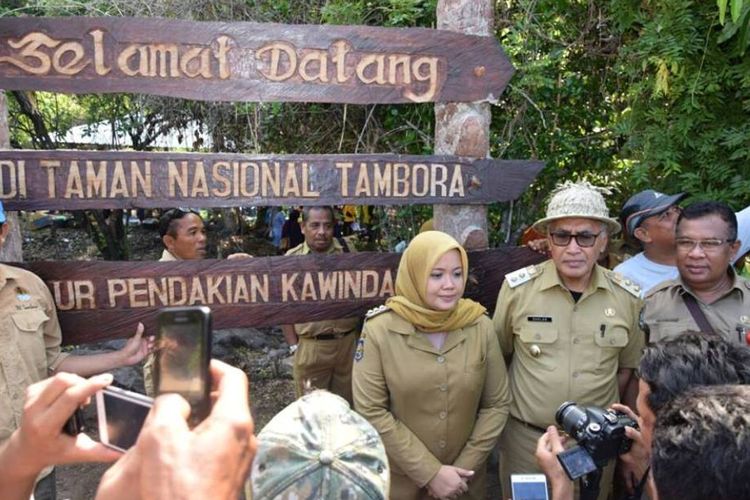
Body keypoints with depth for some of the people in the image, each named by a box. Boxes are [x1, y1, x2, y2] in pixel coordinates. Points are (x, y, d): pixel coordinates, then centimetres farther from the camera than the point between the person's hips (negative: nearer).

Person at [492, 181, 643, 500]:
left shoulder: (627, 298, -6)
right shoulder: (517, 287, -13)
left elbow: (627, 366, 8)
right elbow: (498, 357, 0)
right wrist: (509, 405, 4)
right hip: (525, 436, -1)